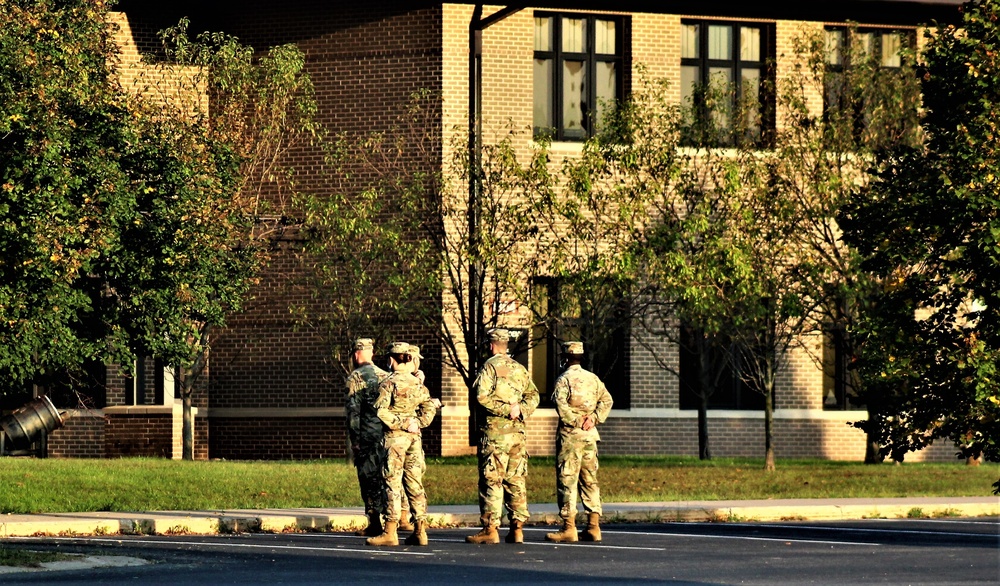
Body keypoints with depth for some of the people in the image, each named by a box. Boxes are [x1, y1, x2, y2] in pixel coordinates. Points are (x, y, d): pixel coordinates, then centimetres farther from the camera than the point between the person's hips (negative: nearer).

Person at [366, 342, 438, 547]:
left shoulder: (389, 383, -8)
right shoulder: (417, 383, 9)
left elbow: (381, 411, -18)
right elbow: (429, 408, 9)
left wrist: (399, 423, -10)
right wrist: (417, 423, 4)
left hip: (395, 436, -6)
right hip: (414, 437, 6)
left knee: (393, 483, -5)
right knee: (414, 483, 9)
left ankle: (390, 532, -7)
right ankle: (420, 531, 8)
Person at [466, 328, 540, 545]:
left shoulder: (489, 366, -5)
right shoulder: (519, 368, 15)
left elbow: (482, 396, -17)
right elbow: (533, 395, 13)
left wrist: (507, 410, -14)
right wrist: (520, 410, -2)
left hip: (494, 431, -6)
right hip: (517, 432, 6)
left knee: (491, 481, -5)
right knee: (516, 481, 9)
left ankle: (490, 529, -7)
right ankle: (517, 528, 8)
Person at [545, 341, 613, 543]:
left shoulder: (564, 379, -7)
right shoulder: (593, 378, 12)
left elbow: (560, 404, -21)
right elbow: (606, 400, 9)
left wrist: (576, 421, -13)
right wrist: (594, 419, 3)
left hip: (570, 435, -6)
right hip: (590, 435, 6)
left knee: (567, 480, -4)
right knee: (590, 479, 11)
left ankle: (569, 528, -8)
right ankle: (593, 526, 10)